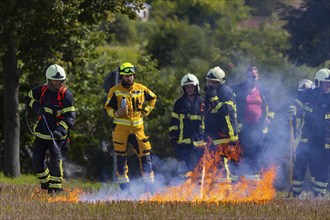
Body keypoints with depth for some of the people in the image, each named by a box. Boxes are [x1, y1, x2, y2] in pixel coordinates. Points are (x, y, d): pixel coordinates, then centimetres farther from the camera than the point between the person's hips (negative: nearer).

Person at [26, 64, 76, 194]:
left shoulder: (66, 95, -13)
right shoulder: (42, 90, 1)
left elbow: (70, 116, -18)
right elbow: (29, 98, 19)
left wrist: (61, 129, -32)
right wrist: (36, 107, -3)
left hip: (57, 135, -5)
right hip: (41, 132, 5)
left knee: (55, 160, -16)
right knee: (37, 159, 8)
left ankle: (55, 187, -5)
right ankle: (45, 182, 30)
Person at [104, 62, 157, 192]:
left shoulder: (141, 89, 6)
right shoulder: (115, 91, -2)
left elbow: (152, 98, 25)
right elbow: (108, 108, 2)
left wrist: (146, 111, 12)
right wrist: (116, 113, -18)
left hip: (138, 128, 2)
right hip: (121, 128, -2)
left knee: (145, 156, -2)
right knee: (121, 159, 1)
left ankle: (150, 187, 5)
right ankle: (125, 189, 8)